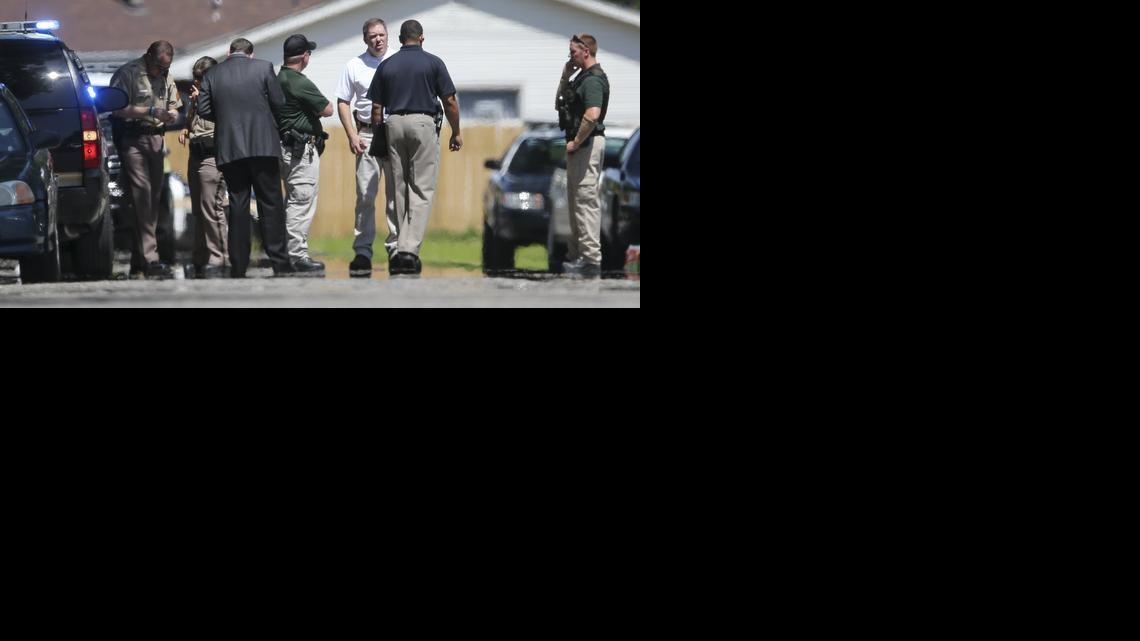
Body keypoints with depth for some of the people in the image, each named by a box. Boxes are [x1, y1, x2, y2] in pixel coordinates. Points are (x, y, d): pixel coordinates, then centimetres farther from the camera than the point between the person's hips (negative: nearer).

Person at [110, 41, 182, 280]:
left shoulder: (166, 77, 17)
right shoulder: (128, 74, -7)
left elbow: (173, 106, 24)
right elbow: (118, 109, -15)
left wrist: (171, 114, 0)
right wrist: (150, 112, -18)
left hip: (155, 140, 8)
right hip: (132, 139, -8)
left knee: (154, 197, 5)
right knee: (142, 194, -14)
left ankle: (138, 264, 9)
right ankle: (150, 260, -19)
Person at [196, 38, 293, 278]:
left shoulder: (212, 75, 6)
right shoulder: (263, 67, 0)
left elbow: (203, 110, 3)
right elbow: (279, 102, 0)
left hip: (229, 149, 2)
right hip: (263, 146, -2)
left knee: (237, 206, 5)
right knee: (271, 204, 2)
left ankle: (238, 267, 3)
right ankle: (280, 263, -1)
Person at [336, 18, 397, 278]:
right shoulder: (354, 66, 8)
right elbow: (343, 103, 10)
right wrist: (352, 136, -1)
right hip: (366, 134, 0)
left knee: (395, 194, 1)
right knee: (365, 195, -4)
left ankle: (395, 246, 6)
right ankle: (363, 251, -2)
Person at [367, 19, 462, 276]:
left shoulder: (386, 65, 9)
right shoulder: (433, 63, 1)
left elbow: (376, 106, 8)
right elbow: (450, 102, 0)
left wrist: (378, 137, 16)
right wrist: (456, 132, 10)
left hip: (394, 124, 3)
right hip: (423, 123, -3)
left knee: (400, 189, 10)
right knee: (422, 190, -4)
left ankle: (401, 251, 11)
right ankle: (410, 249, -18)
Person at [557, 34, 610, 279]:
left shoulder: (593, 80, -16)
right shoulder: (583, 77, 17)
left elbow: (592, 115, -30)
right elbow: (559, 105, 26)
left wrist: (575, 142, -20)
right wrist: (565, 77, 14)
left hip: (587, 145, -11)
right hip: (580, 145, 11)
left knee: (586, 200, -12)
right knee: (576, 200, 16)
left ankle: (591, 261, -14)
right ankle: (576, 255, 23)